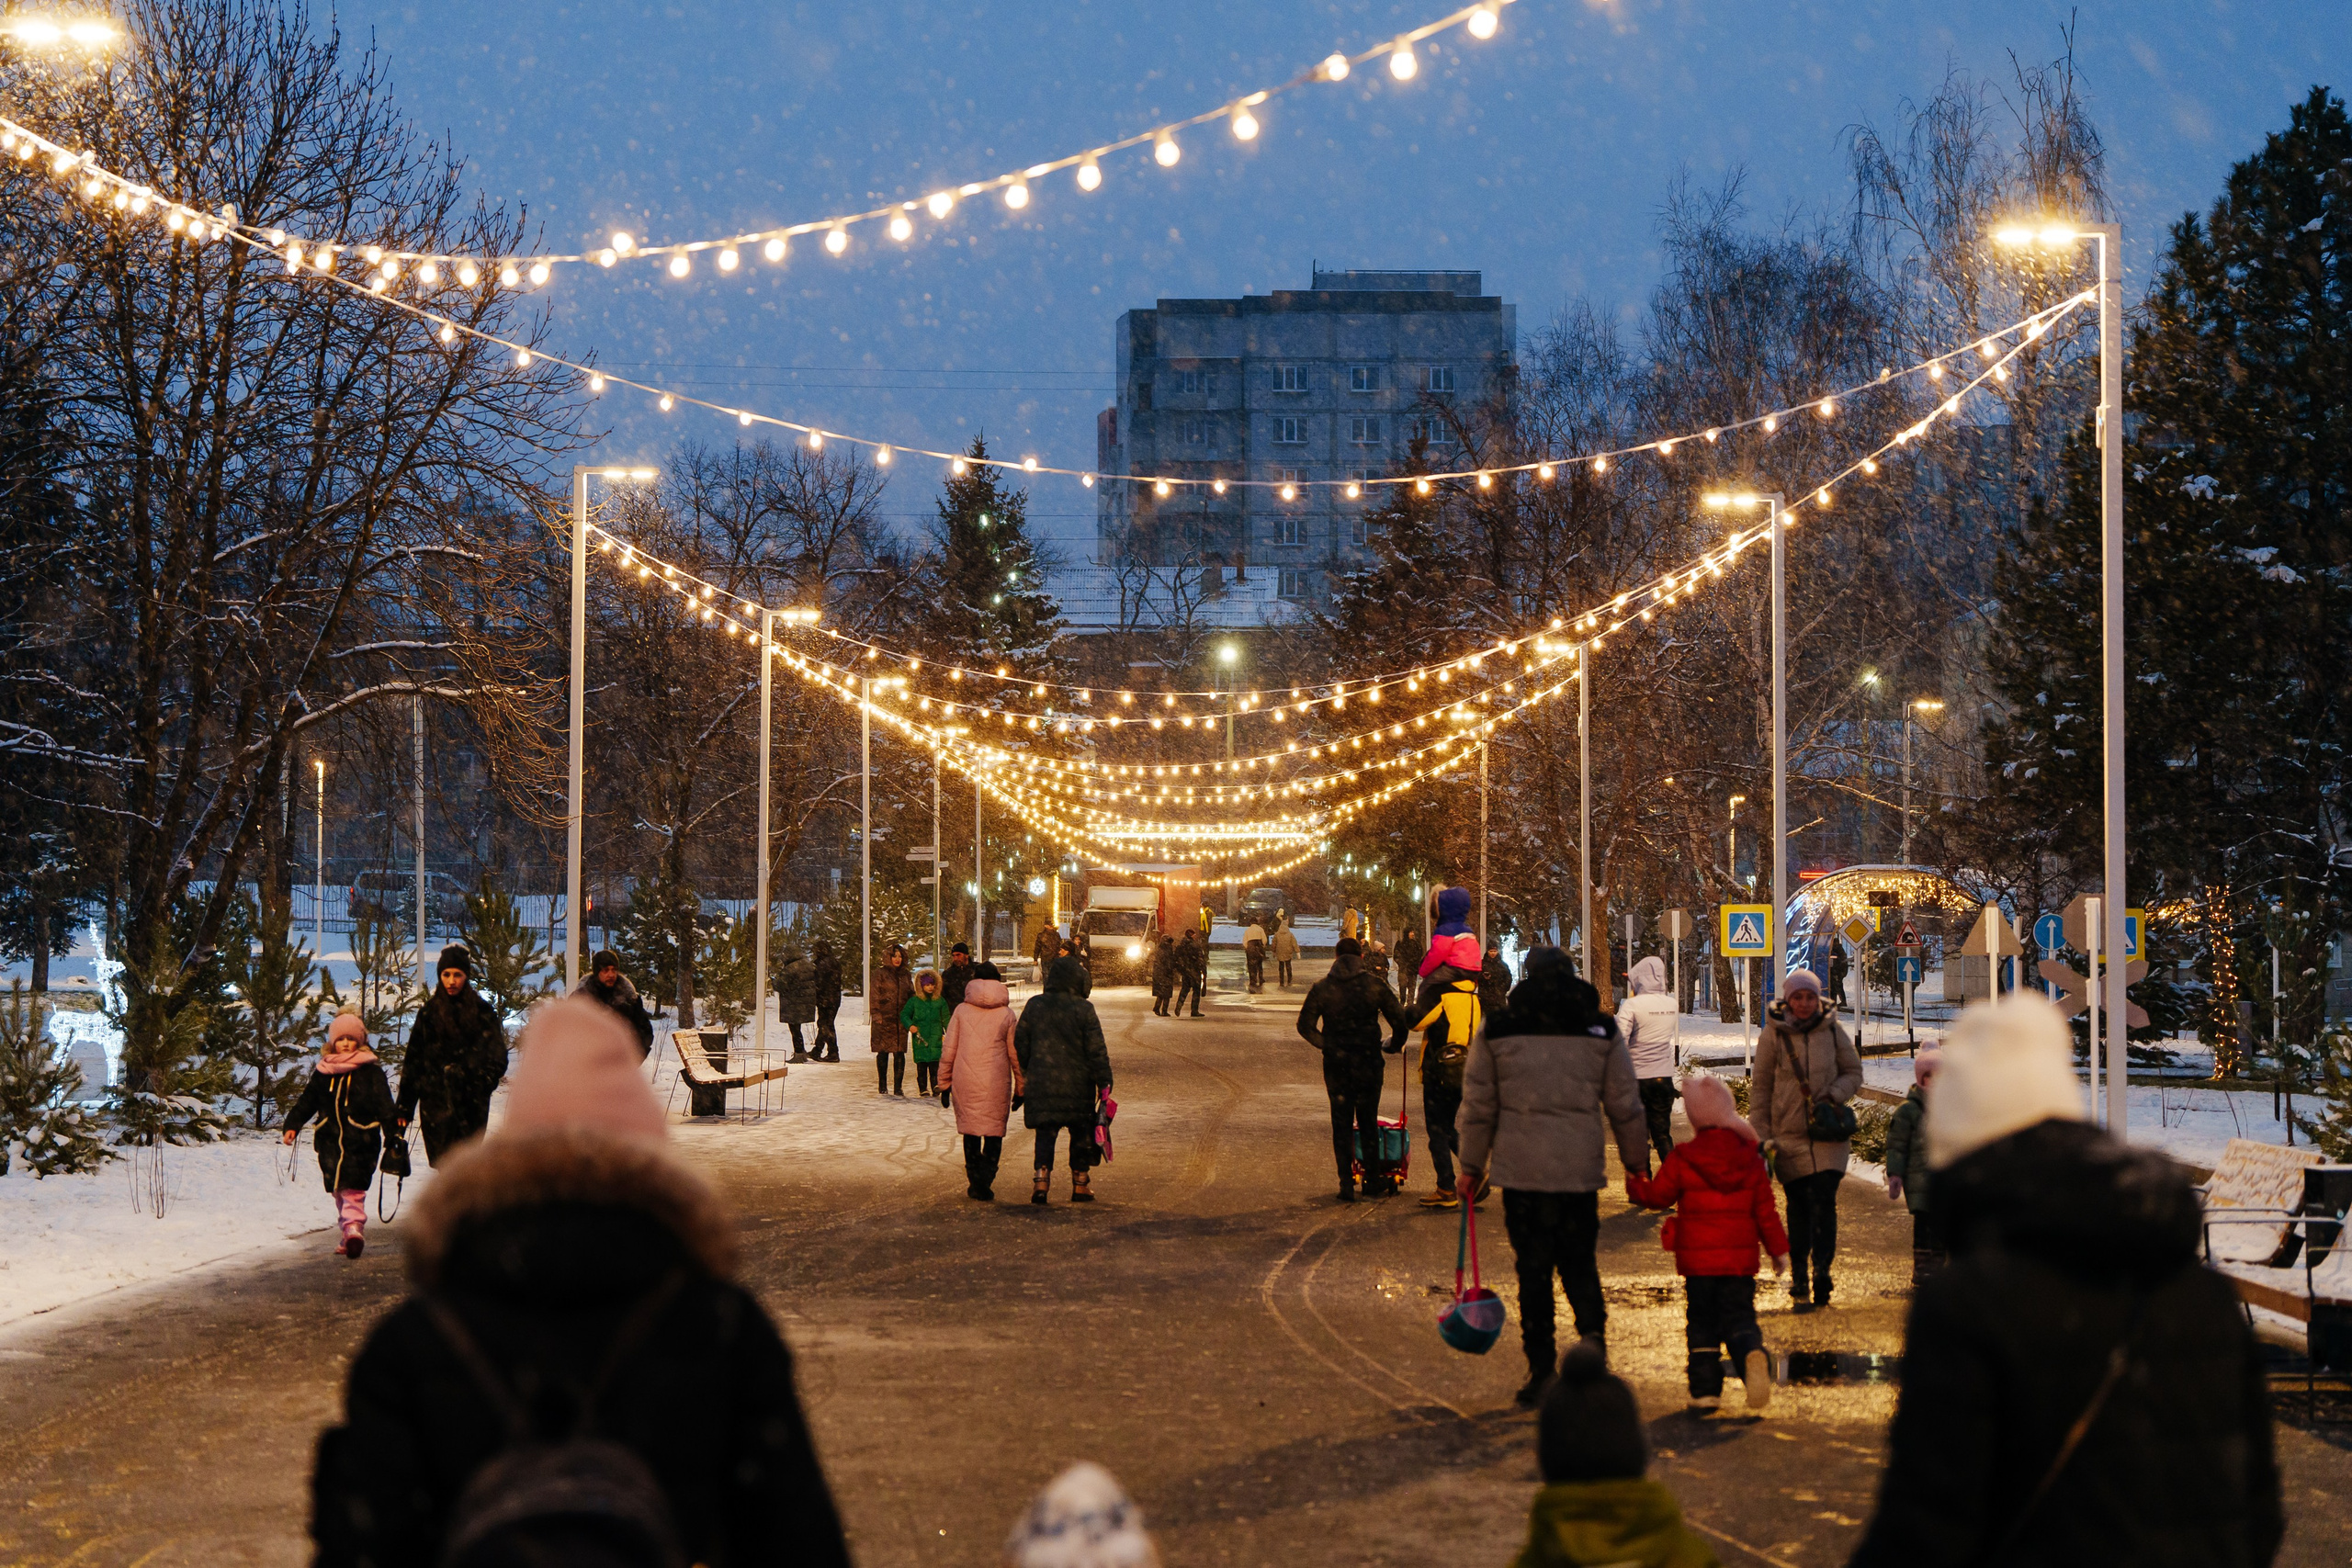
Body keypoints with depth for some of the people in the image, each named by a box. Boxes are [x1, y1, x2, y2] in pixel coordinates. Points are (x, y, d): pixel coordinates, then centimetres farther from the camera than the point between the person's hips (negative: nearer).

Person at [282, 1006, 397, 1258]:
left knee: (353, 1188, -11)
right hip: (330, 1140, 3)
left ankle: (353, 1227, -14)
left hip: (360, 1140, -3)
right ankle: (348, 1235, 0)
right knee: (338, 1191, 1)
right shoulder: (323, 1073, 10)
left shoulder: (371, 1072, 3)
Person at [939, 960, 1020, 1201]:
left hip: (965, 1082, 1)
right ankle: (984, 1182, -8)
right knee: (994, 1135, 6)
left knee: (970, 1133, 14)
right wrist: (1019, 1089, 14)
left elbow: (948, 1052, 3)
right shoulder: (1006, 1013, 2)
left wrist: (944, 1084, 12)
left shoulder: (962, 1010, 2)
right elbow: (1015, 1055, 6)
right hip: (997, 1085, -1)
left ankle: (975, 1183, 16)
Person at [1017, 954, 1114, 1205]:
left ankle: (1042, 1182, -7)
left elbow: (1020, 1043, 9)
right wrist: (1104, 1083, -3)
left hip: (1041, 1083, 2)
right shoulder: (1083, 1009, -10)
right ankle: (1080, 1186, 16)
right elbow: (1097, 1050, -9)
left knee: (1045, 1134, 7)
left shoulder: (1034, 1006, 1)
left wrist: (1027, 1072, 23)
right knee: (1081, 1135, 12)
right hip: (1078, 1085, -2)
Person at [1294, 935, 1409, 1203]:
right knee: (1368, 1123, 14)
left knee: (1341, 1125, 8)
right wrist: (1393, 1045, 15)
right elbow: (1400, 1020, -4)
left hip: (1336, 1063, 0)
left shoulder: (1321, 988, 0)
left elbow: (1305, 1025, 2)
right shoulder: (1375, 984, -2)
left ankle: (1347, 1185, 4)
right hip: (1369, 1062, 0)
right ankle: (1373, 1180, 18)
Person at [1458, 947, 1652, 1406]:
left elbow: (1479, 1106, 6)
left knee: (1532, 1268, 6)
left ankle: (1541, 1372, 6)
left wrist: (1471, 1166, 15)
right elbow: (1625, 1105, 8)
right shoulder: (1601, 1031, 4)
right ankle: (1592, 1335, -12)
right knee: (1579, 1263, 14)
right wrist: (1636, 1161, 19)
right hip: (1580, 1168, 1)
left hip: (1520, 1168, -1)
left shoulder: (1497, 1031, 2)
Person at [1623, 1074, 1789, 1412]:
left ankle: (1705, 1386, 7)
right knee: (1739, 1319, 4)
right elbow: (1765, 1210, 3)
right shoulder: (1751, 1158, 0)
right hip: (1740, 1259, 1)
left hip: (1698, 1260, -1)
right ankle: (1752, 1355, -28)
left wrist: (1633, 1180, 23)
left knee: (1701, 1323, 11)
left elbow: (1656, 1195, 3)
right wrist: (1778, 1249, 12)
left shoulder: (1681, 1161, -8)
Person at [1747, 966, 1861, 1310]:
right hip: (1789, 1136, 0)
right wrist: (1761, 1136, 2)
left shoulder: (1833, 1031, 4)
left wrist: (1834, 1094, -7)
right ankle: (1799, 1280, 9)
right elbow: (1760, 1088, 6)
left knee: (1824, 1199, -14)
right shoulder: (1772, 1036, 1)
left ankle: (1821, 1268, -13)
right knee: (1799, 1207, 2)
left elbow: (1853, 1072, 14)